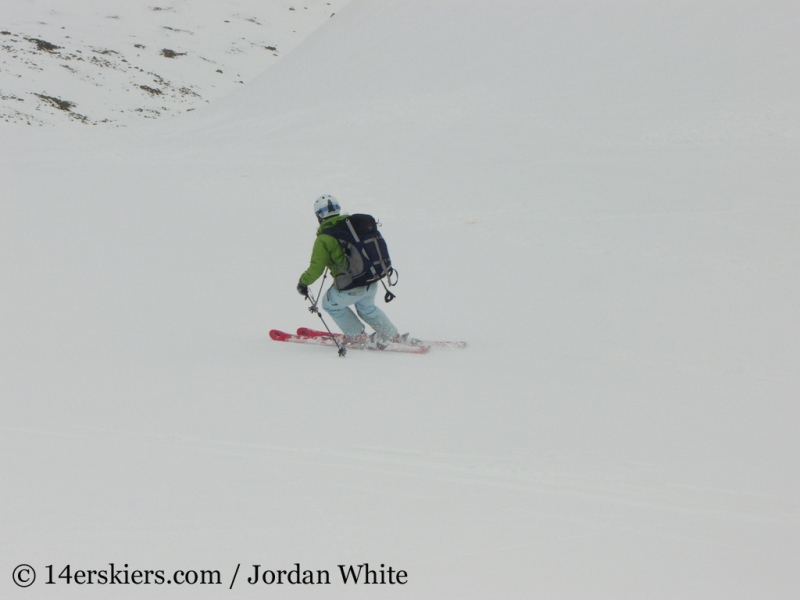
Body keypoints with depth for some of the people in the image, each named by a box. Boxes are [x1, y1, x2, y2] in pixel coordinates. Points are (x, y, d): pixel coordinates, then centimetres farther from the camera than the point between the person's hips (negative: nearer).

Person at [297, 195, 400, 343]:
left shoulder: (324, 239, -11)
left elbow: (316, 268, -10)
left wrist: (303, 282, 7)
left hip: (350, 288, -6)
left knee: (330, 304, 24)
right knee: (367, 307, 35)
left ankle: (357, 335, 25)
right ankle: (394, 337, 36)